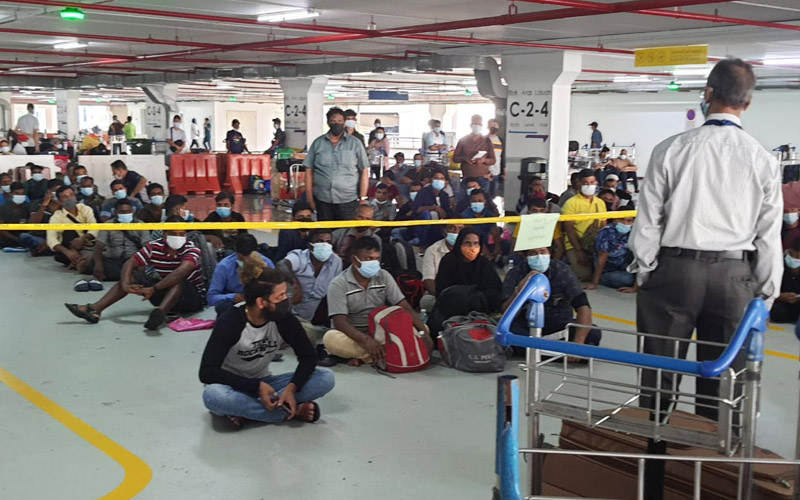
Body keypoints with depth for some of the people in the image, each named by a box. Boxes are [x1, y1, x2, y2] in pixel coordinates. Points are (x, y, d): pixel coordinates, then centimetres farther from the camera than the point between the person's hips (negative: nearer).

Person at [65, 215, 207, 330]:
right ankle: (94, 310, -14)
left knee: (178, 280, -35)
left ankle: (160, 311, -61)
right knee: (134, 275, -4)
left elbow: (182, 271, -39)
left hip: (194, 296, -5)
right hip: (166, 294, 5)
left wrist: (153, 289, -46)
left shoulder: (192, 250, -20)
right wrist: (125, 284, -30)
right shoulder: (154, 246, -5)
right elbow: (129, 264, -9)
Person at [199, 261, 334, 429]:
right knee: (214, 395, -40)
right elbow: (207, 372, -24)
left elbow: (308, 356, -6)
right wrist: (257, 386, -29)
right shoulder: (230, 322, -22)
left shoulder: (283, 319, -14)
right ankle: (293, 411, -25)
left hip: (263, 385, 4)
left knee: (326, 378, -17)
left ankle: (244, 411, -22)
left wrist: (291, 388, -25)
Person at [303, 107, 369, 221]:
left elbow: (364, 171, 2)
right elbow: (309, 170, 8)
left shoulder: (355, 143, 3)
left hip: (348, 200, -1)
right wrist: (310, 198, 3)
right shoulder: (318, 143, 7)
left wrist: (363, 198, -3)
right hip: (323, 200, 1)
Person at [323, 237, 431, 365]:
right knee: (331, 339, -36)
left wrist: (423, 332, -22)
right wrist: (366, 340, -39)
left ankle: (364, 357, -24)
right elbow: (340, 321, -22)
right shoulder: (338, 284, -12)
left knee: (419, 329, -16)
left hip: (380, 334, 4)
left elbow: (405, 307, -4)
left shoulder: (384, 276, 0)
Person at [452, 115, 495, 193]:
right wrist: (464, 158, -13)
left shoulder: (486, 141, 8)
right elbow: (455, 158, 8)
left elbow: (493, 160, 7)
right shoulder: (463, 140, 9)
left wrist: (484, 160, -15)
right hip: (467, 178, 0)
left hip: (482, 178, 0)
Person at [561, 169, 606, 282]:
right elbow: (569, 229, -10)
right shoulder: (571, 203, -6)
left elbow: (603, 227, 12)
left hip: (596, 246, 5)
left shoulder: (601, 203, 11)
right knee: (585, 275, -21)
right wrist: (579, 250, -15)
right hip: (575, 247, -5)